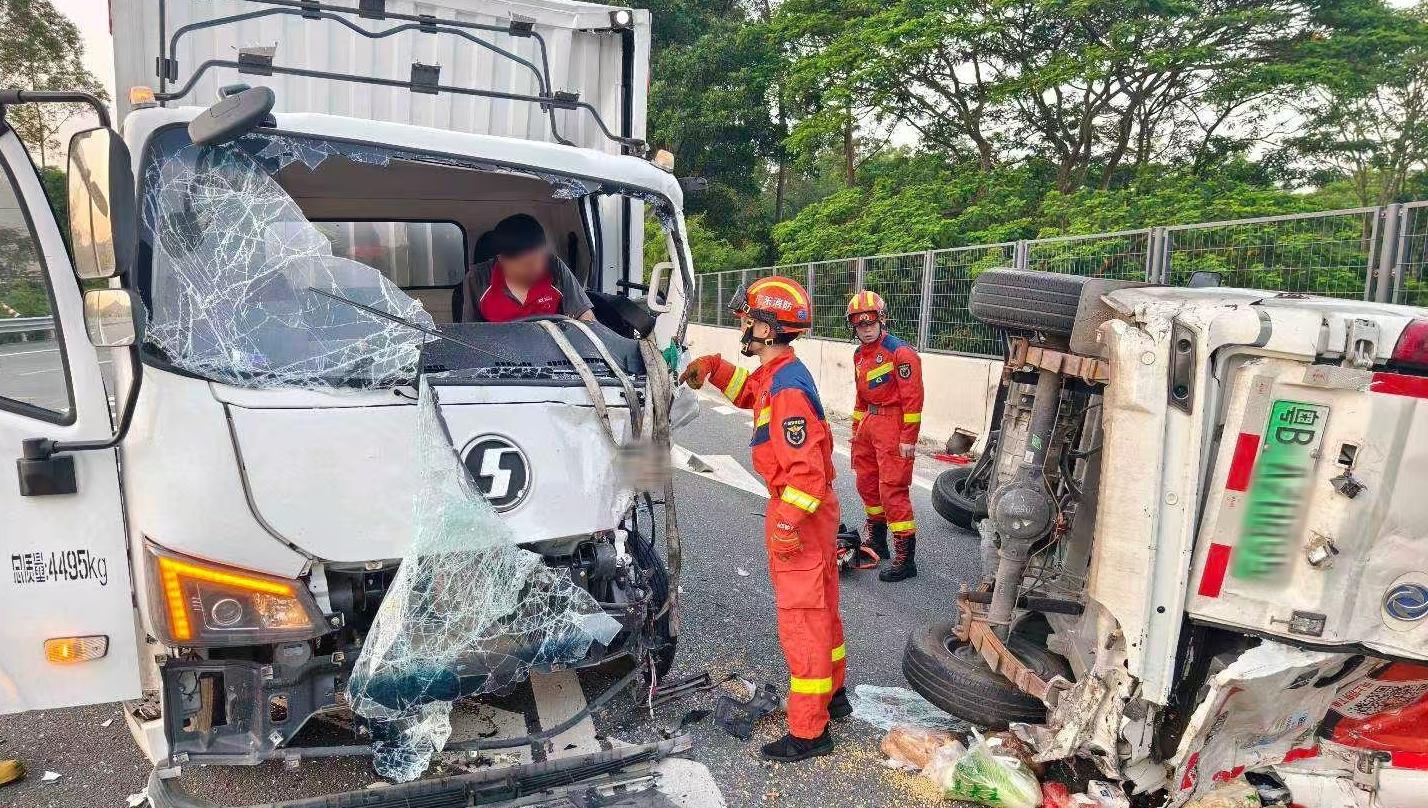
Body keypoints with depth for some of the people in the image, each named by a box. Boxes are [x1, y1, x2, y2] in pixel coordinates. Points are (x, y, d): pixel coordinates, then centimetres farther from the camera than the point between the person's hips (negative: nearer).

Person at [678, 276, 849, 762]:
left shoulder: (787, 389, -26)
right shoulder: (775, 374, 4)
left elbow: (806, 468, -28)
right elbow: (748, 392, 26)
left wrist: (787, 524, -24)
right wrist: (712, 369, 12)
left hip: (798, 514, -10)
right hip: (814, 510, 10)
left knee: (801, 618, -1)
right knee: (821, 607, 22)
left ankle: (809, 731, 10)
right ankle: (832, 695, 39)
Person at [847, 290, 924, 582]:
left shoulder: (900, 352, -15)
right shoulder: (860, 355, 12)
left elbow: (912, 397, -17)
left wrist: (908, 438, -18)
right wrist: (857, 430, 23)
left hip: (893, 426, -9)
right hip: (869, 422, 9)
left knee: (892, 489, -10)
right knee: (866, 482, 16)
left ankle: (906, 557, -3)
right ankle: (877, 540, 35)